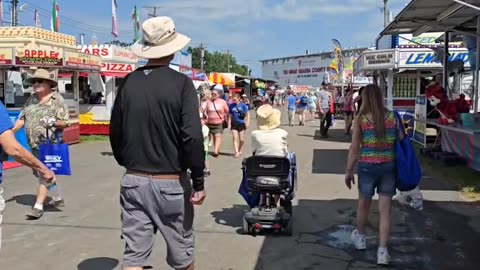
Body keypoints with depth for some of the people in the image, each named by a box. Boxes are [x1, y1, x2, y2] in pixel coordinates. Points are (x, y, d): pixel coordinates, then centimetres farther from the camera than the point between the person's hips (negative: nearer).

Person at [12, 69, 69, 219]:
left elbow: (65, 122, -9)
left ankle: (38, 206, -5)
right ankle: (58, 198, 33)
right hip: (34, 145, 8)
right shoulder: (31, 99, 11)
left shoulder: (57, 100, -7)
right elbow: (22, 119, 13)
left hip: (50, 144, -7)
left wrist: (53, 122, -27)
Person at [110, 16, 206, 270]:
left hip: (133, 180, 4)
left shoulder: (128, 82, 2)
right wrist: (198, 181, -9)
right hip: (171, 182, -3)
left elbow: (115, 132, 8)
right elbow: (192, 137, -16)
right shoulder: (180, 83, -10)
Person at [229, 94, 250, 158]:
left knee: (241, 139, 5)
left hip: (241, 123, -1)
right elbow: (230, 115, 8)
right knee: (235, 138, -7)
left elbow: (247, 114, -2)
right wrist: (229, 124, 4)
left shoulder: (243, 105, -4)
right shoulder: (231, 106, 2)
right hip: (234, 123, 1)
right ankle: (236, 152, -8)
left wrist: (247, 122, -10)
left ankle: (240, 151, 28)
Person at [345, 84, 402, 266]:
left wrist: (349, 171, 0)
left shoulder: (360, 119, -8)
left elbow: (354, 148, -8)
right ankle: (382, 251, 5)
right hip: (389, 166, 1)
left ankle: (360, 237, 40)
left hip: (367, 167, -1)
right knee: (385, 210, 6)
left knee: (364, 204, 20)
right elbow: (402, 140, 2)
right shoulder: (392, 117, -2)